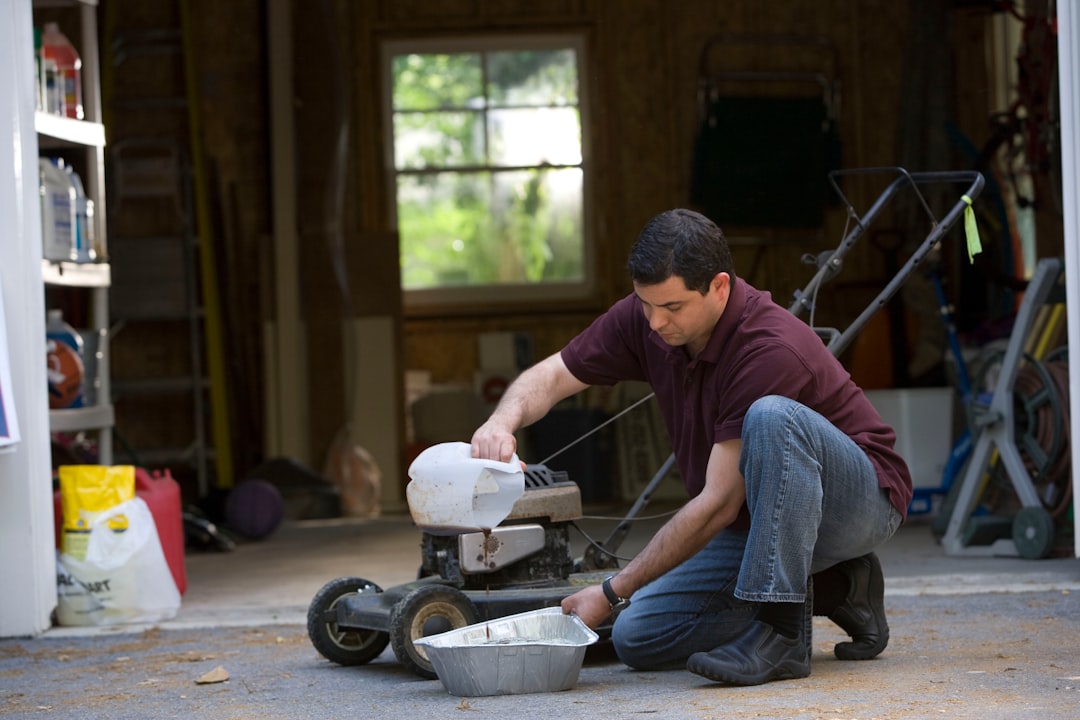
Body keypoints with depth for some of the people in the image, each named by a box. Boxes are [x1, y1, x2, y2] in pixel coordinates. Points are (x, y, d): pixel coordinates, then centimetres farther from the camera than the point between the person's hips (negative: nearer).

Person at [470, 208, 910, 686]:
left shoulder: (770, 347, -31)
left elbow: (719, 503, -29)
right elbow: (550, 377, -1)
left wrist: (613, 593, -25)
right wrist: (503, 421, -27)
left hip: (860, 499, -8)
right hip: (756, 519, 8)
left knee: (771, 417, -38)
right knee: (638, 638, -5)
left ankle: (782, 632, -30)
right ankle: (831, 590, 7)